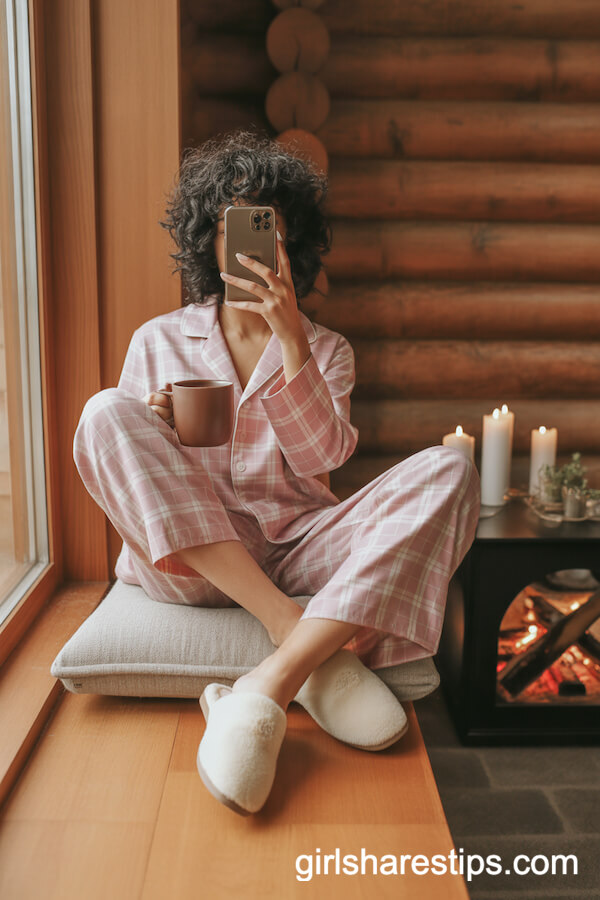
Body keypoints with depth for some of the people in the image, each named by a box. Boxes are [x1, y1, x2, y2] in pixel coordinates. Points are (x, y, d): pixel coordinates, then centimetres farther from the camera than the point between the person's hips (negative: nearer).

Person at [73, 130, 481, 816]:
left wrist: (290, 337, -12)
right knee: (106, 412, -24)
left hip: (296, 547, 1)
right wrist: (154, 434, -12)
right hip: (190, 555, 0)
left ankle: (268, 687, -35)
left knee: (448, 471, -21)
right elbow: (120, 458, 11)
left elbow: (323, 458, -3)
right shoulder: (158, 341, 14)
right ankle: (316, 652, -30)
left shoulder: (326, 350, 14)